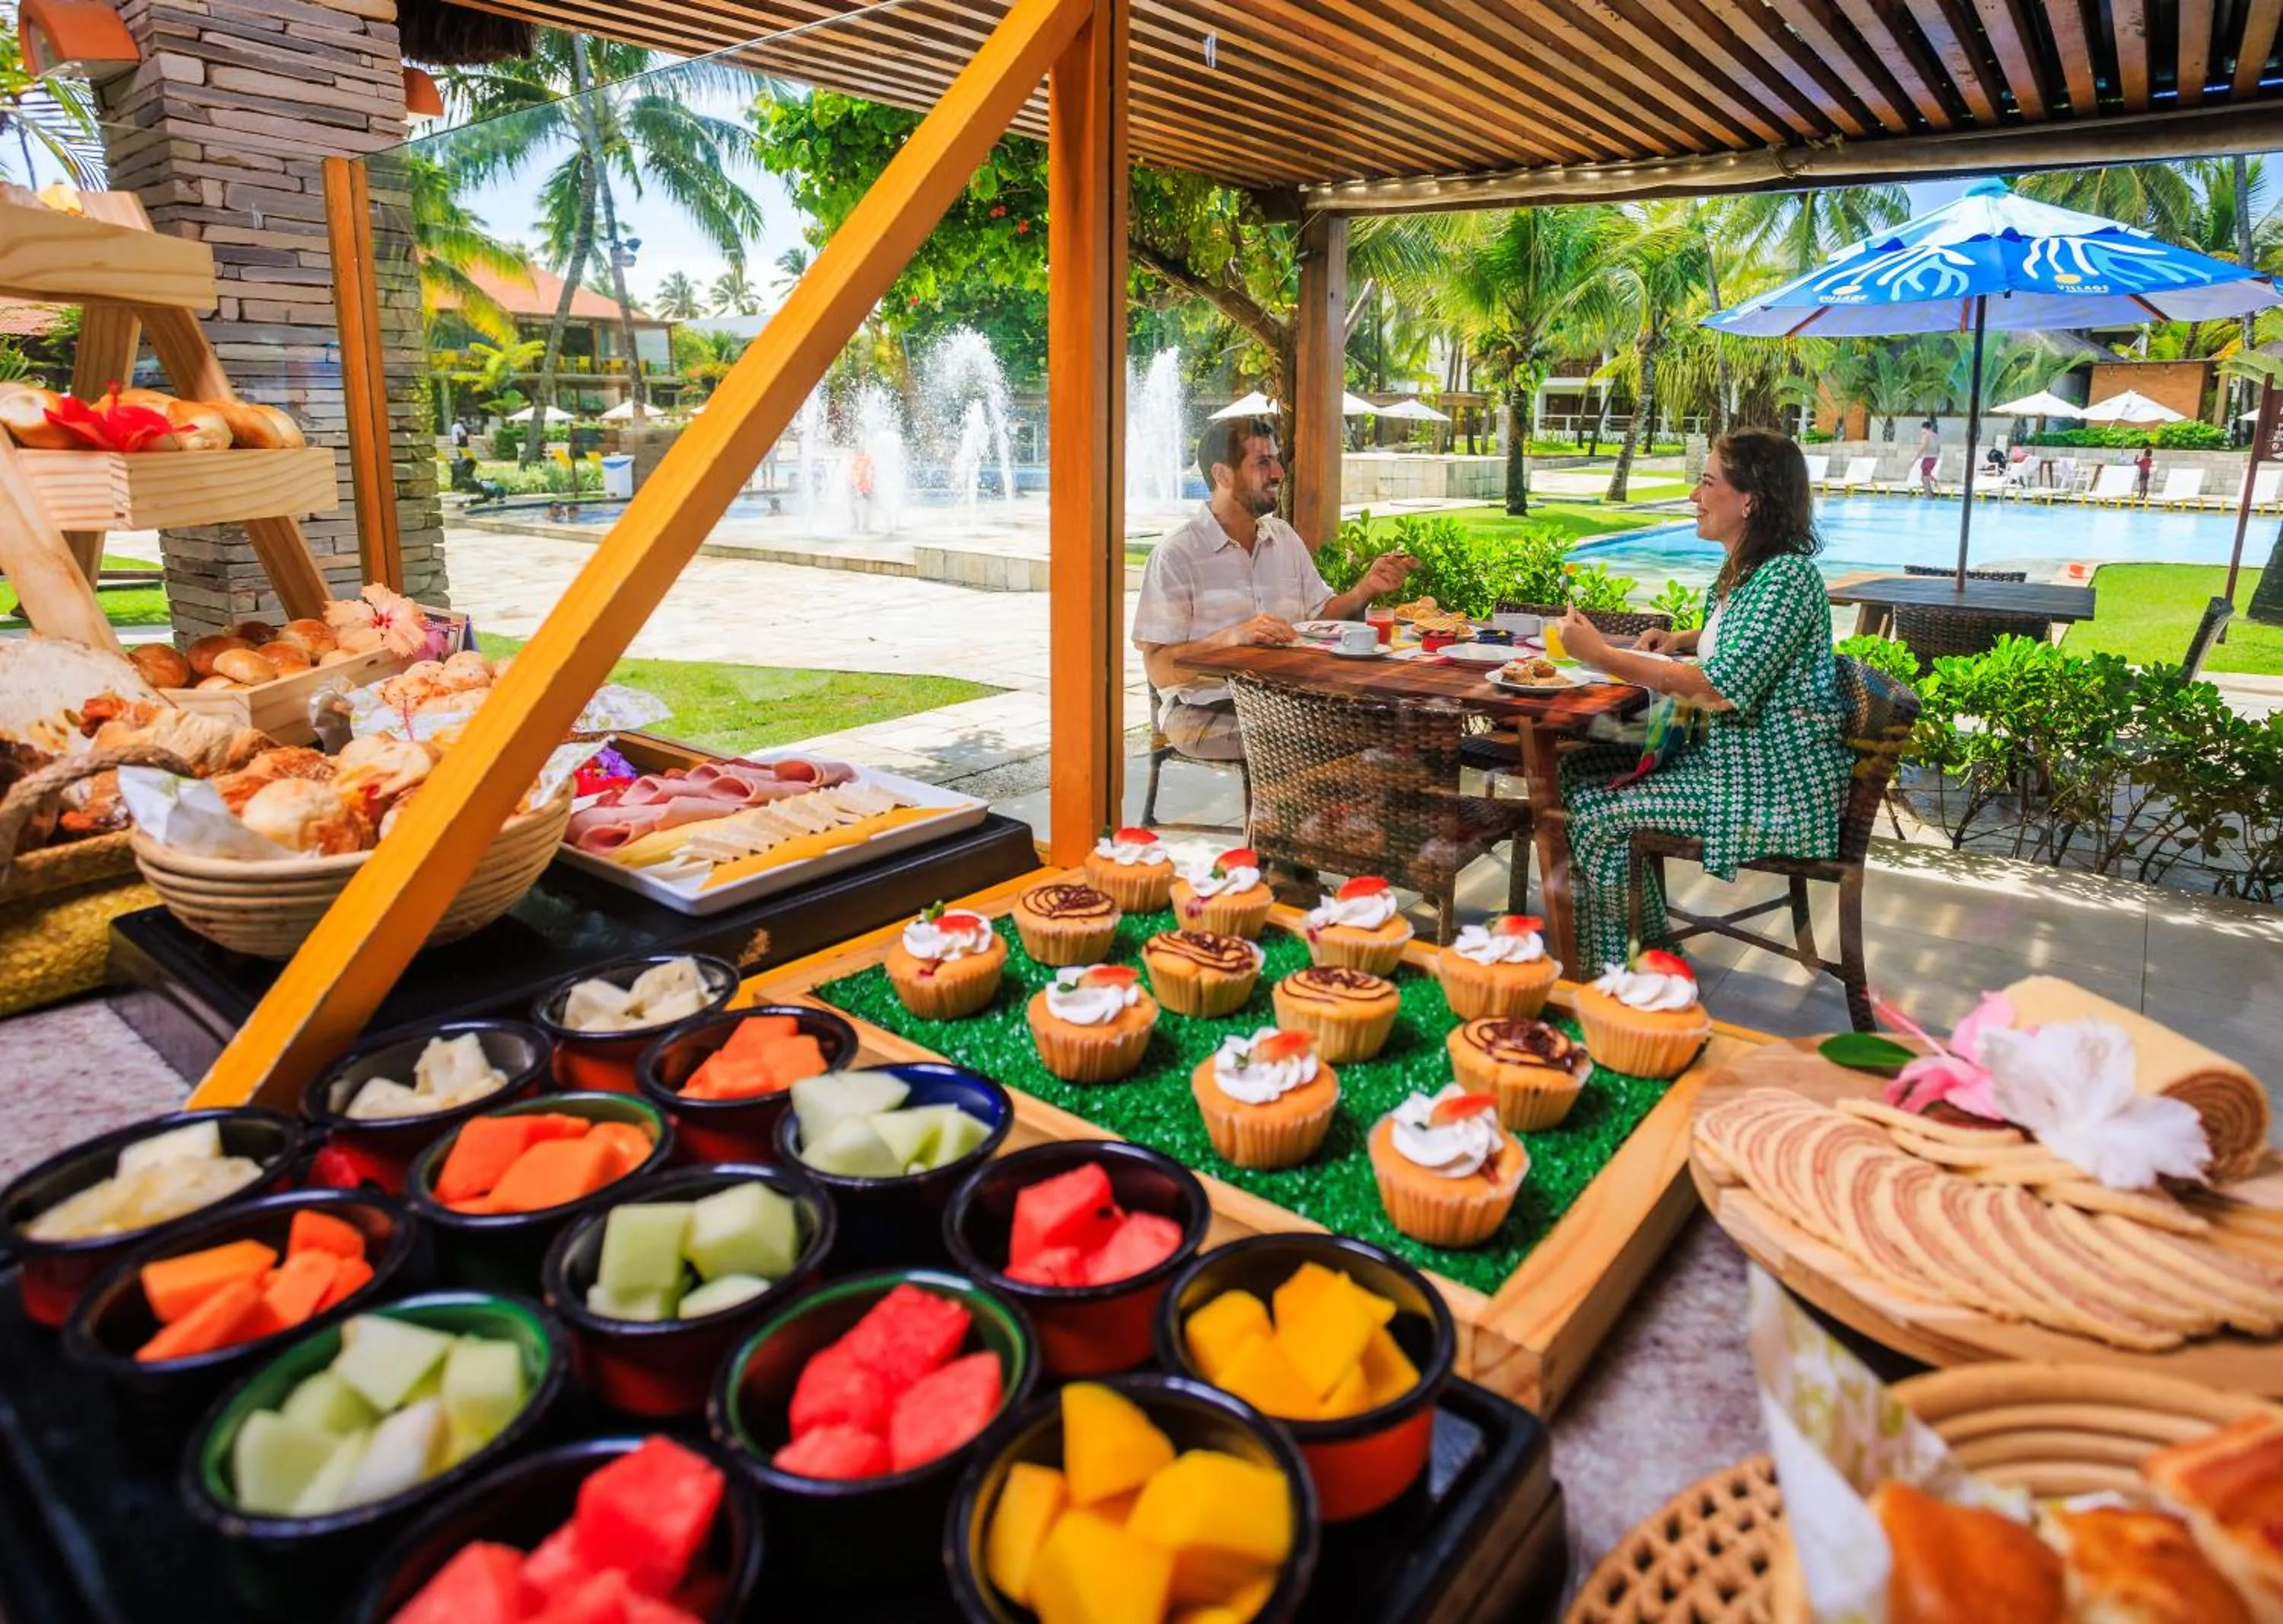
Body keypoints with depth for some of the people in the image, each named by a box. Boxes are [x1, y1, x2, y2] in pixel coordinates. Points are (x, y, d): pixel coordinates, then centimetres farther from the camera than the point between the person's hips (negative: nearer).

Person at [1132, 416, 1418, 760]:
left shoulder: (1285, 538, 13)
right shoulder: (1176, 555, -10)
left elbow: (1319, 614, 18)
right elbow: (1160, 669, -14)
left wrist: (1366, 588, -1)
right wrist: (1232, 637, -28)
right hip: (1203, 711, -6)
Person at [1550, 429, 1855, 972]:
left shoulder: (1786, 578, -21)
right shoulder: (1742, 570, 9)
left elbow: (1721, 689, -29)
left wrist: (1601, 653, -25)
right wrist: (1683, 639, 11)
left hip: (1777, 790, -10)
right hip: (1734, 758, 10)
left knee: (1595, 812, -13)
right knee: (1577, 771, 9)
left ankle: (1601, 977, 9)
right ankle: (1648, 945, 19)